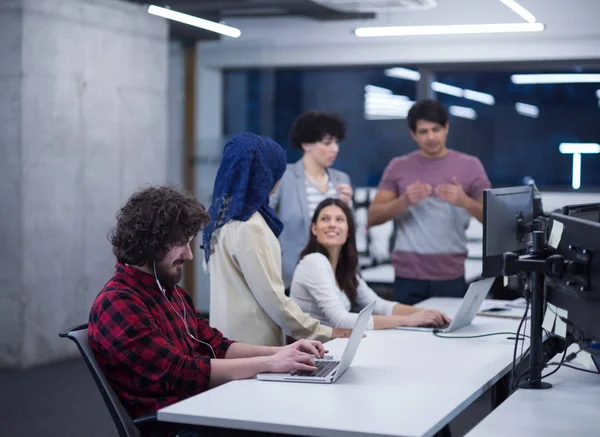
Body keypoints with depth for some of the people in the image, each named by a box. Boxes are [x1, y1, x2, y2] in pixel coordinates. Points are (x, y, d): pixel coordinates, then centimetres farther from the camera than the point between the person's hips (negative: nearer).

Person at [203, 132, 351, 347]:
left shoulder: (222, 215, 7)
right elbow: (271, 297, -21)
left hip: (230, 337, 9)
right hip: (250, 342, -9)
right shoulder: (250, 228, -21)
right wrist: (322, 332, -11)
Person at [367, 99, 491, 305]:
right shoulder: (398, 167, 6)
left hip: (452, 277, 0)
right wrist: (403, 201, -16)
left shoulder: (470, 165, 4)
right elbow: (372, 217, 2)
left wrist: (465, 202, -19)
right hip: (409, 277, 0)